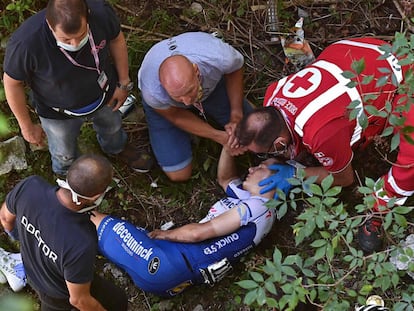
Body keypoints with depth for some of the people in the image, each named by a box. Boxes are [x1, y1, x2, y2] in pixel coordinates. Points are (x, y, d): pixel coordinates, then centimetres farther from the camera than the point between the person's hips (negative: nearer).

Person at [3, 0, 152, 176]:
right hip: (58, 112, -2)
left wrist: (124, 83, -3)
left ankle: (116, 148, 70)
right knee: (65, 154, 27)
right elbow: (12, 83, -23)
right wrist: (27, 127, -11)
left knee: (111, 126, 35)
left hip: (103, 95, 3)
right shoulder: (25, 43, -42)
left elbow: (116, 39, -10)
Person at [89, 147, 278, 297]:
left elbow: (199, 233, -13)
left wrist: (165, 234, 1)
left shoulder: (257, 206, -11)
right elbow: (225, 179, 35)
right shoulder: (247, 198, 16)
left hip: (173, 265, -9)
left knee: (100, 223, 1)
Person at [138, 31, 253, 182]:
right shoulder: (153, 92, -44)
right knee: (179, 174, -5)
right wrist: (219, 136, -21)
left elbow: (235, 69, -14)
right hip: (167, 106, -2)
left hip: (211, 84, 2)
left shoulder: (219, 57, -43)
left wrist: (236, 115, -19)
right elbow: (174, 116, -19)